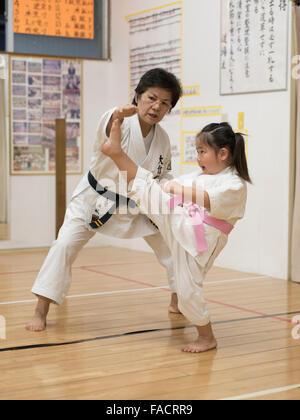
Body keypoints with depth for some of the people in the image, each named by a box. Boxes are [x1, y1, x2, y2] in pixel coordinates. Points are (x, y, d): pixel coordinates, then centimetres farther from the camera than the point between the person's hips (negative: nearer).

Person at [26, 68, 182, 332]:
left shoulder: (163, 139, -6)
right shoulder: (121, 122, -23)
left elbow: (163, 175, 7)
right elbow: (106, 134, -48)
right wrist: (117, 116, -70)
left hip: (138, 204, 5)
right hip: (98, 198, -5)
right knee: (66, 244, -18)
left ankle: (178, 300, 32)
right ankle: (41, 312, -8)